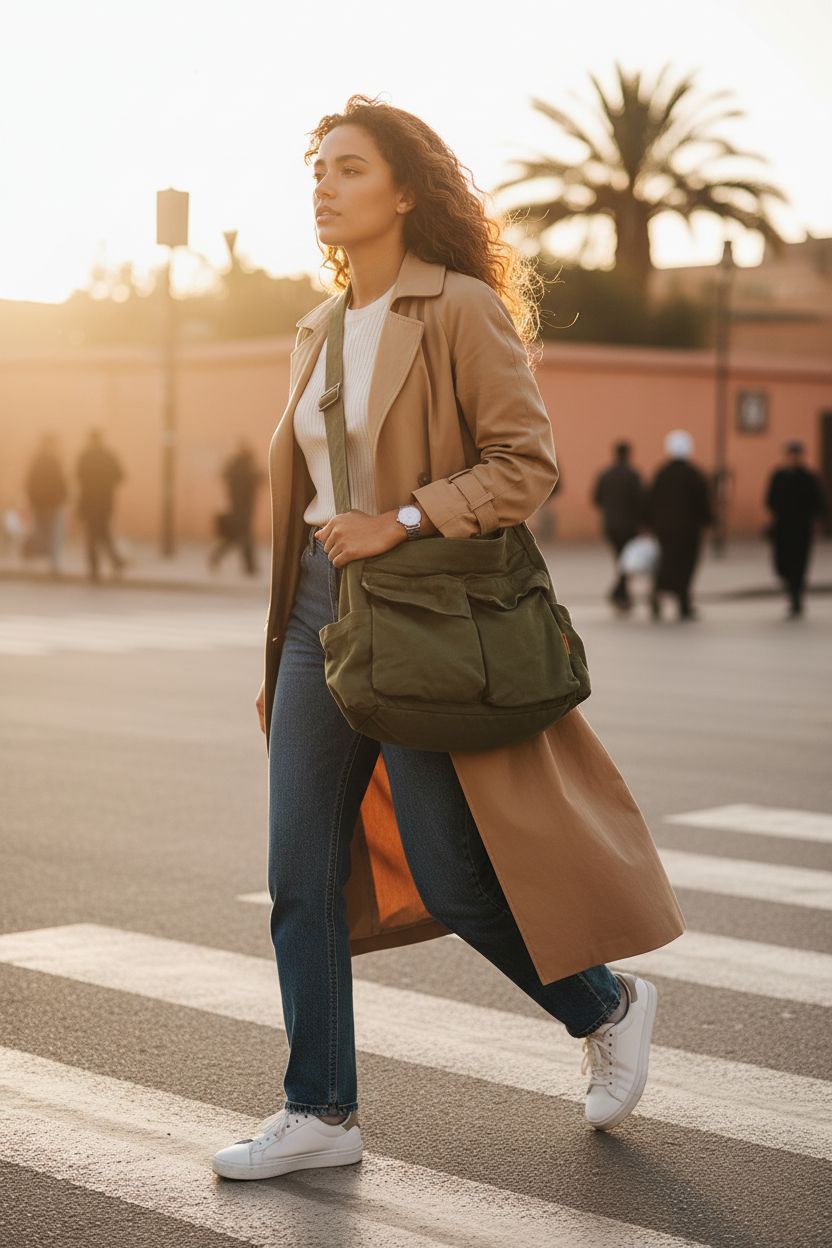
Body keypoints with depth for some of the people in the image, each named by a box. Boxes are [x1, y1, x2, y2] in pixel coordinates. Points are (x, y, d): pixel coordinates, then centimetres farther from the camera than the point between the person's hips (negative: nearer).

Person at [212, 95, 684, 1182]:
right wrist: (277, 660, 18)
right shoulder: (320, 333, 13)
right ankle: (321, 1114, 14)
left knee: (451, 878, -2)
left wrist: (402, 521, -20)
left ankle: (607, 1008, 25)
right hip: (322, 613, 7)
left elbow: (527, 464, -13)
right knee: (301, 879, 3)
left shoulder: (461, 310, -8)